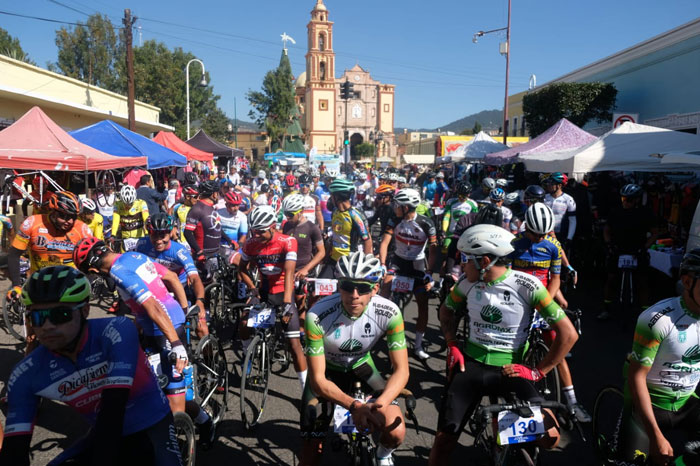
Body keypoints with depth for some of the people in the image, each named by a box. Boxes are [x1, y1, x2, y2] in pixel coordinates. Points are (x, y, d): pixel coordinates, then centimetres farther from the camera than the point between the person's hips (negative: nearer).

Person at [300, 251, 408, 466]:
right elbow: (318, 380, -27)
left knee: (395, 432, -19)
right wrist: (355, 406, -42)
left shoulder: (389, 313, -28)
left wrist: (378, 404, -40)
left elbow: (401, 370, -22)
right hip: (327, 370, -1)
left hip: (361, 366, 1)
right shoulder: (317, 316, -33)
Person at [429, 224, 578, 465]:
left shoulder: (526, 285, -14)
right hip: (469, 364, 2)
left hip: (508, 369, -2)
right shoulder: (468, 282, -2)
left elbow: (568, 333, -11)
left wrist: (538, 372, -9)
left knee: (549, 435, -17)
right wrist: (452, 345, 6)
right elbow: (446, 310, 19)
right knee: (445, 438, -7)